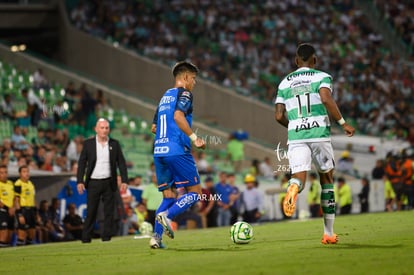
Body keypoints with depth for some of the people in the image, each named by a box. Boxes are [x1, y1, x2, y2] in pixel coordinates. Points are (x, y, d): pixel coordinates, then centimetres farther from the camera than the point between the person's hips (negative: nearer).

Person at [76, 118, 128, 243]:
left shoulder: (114, 144, 6)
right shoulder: (88, 143, 2)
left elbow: (121, 163, 7)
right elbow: (82, 163, 2)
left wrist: (124, 181, -2)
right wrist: (80, 181, -6)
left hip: (109, 182, 1)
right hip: (93, 183, -1)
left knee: (109, 212, 2)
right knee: (91, 212, 1)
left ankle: (106, 237, 7)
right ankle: (86, 239, 7)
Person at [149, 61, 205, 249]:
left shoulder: (164, 97, 23)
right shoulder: (184, 94, -1)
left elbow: (154, 127, 24)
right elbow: (178, 116, -19)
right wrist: (194, 138, -16)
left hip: (159, 151, 8)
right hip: (177, 150, -8)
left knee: (169, 196, 10)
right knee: (194, 192, -1)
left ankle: (156, 236, -5)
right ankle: (166, 215, -22)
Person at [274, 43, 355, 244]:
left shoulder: (285, 83, 16)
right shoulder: (322, 77, 5)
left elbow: (279, 116, 11)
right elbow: (326, 99, -14)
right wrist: (343, 123, -6)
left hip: (295, 137, 2)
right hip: (319, 133, -1)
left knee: (298, 177, -6)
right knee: (327, 180, 14)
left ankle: (294, 186, -48)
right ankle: (328, 233, 16)